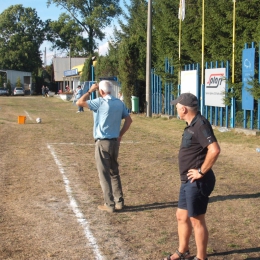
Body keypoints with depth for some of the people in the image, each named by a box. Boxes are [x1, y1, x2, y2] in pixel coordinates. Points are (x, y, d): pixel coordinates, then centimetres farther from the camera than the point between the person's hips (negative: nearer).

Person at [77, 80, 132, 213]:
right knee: (114, 173, 17)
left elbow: (79, 102, -11)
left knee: (104, 175, 1)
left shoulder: (100, 102, -13)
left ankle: (109, 205, 3)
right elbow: (129, 120, 10)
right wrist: (120, 135, 13)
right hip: (115, 142, 6)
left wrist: (90, 91, 0)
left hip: (102, 143, -6)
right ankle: (119, 201, 20)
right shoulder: (119, 103, 7)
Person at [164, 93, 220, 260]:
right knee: (181, 216, 20)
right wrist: (191, 174, 14)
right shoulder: (192, 124, 11)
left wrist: (201, 172, -23)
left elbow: (215, 150, -31)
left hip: (197, 182, -10)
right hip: (188, 181, 10)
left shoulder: (200, 125, -20)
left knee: (197, 221, 1)